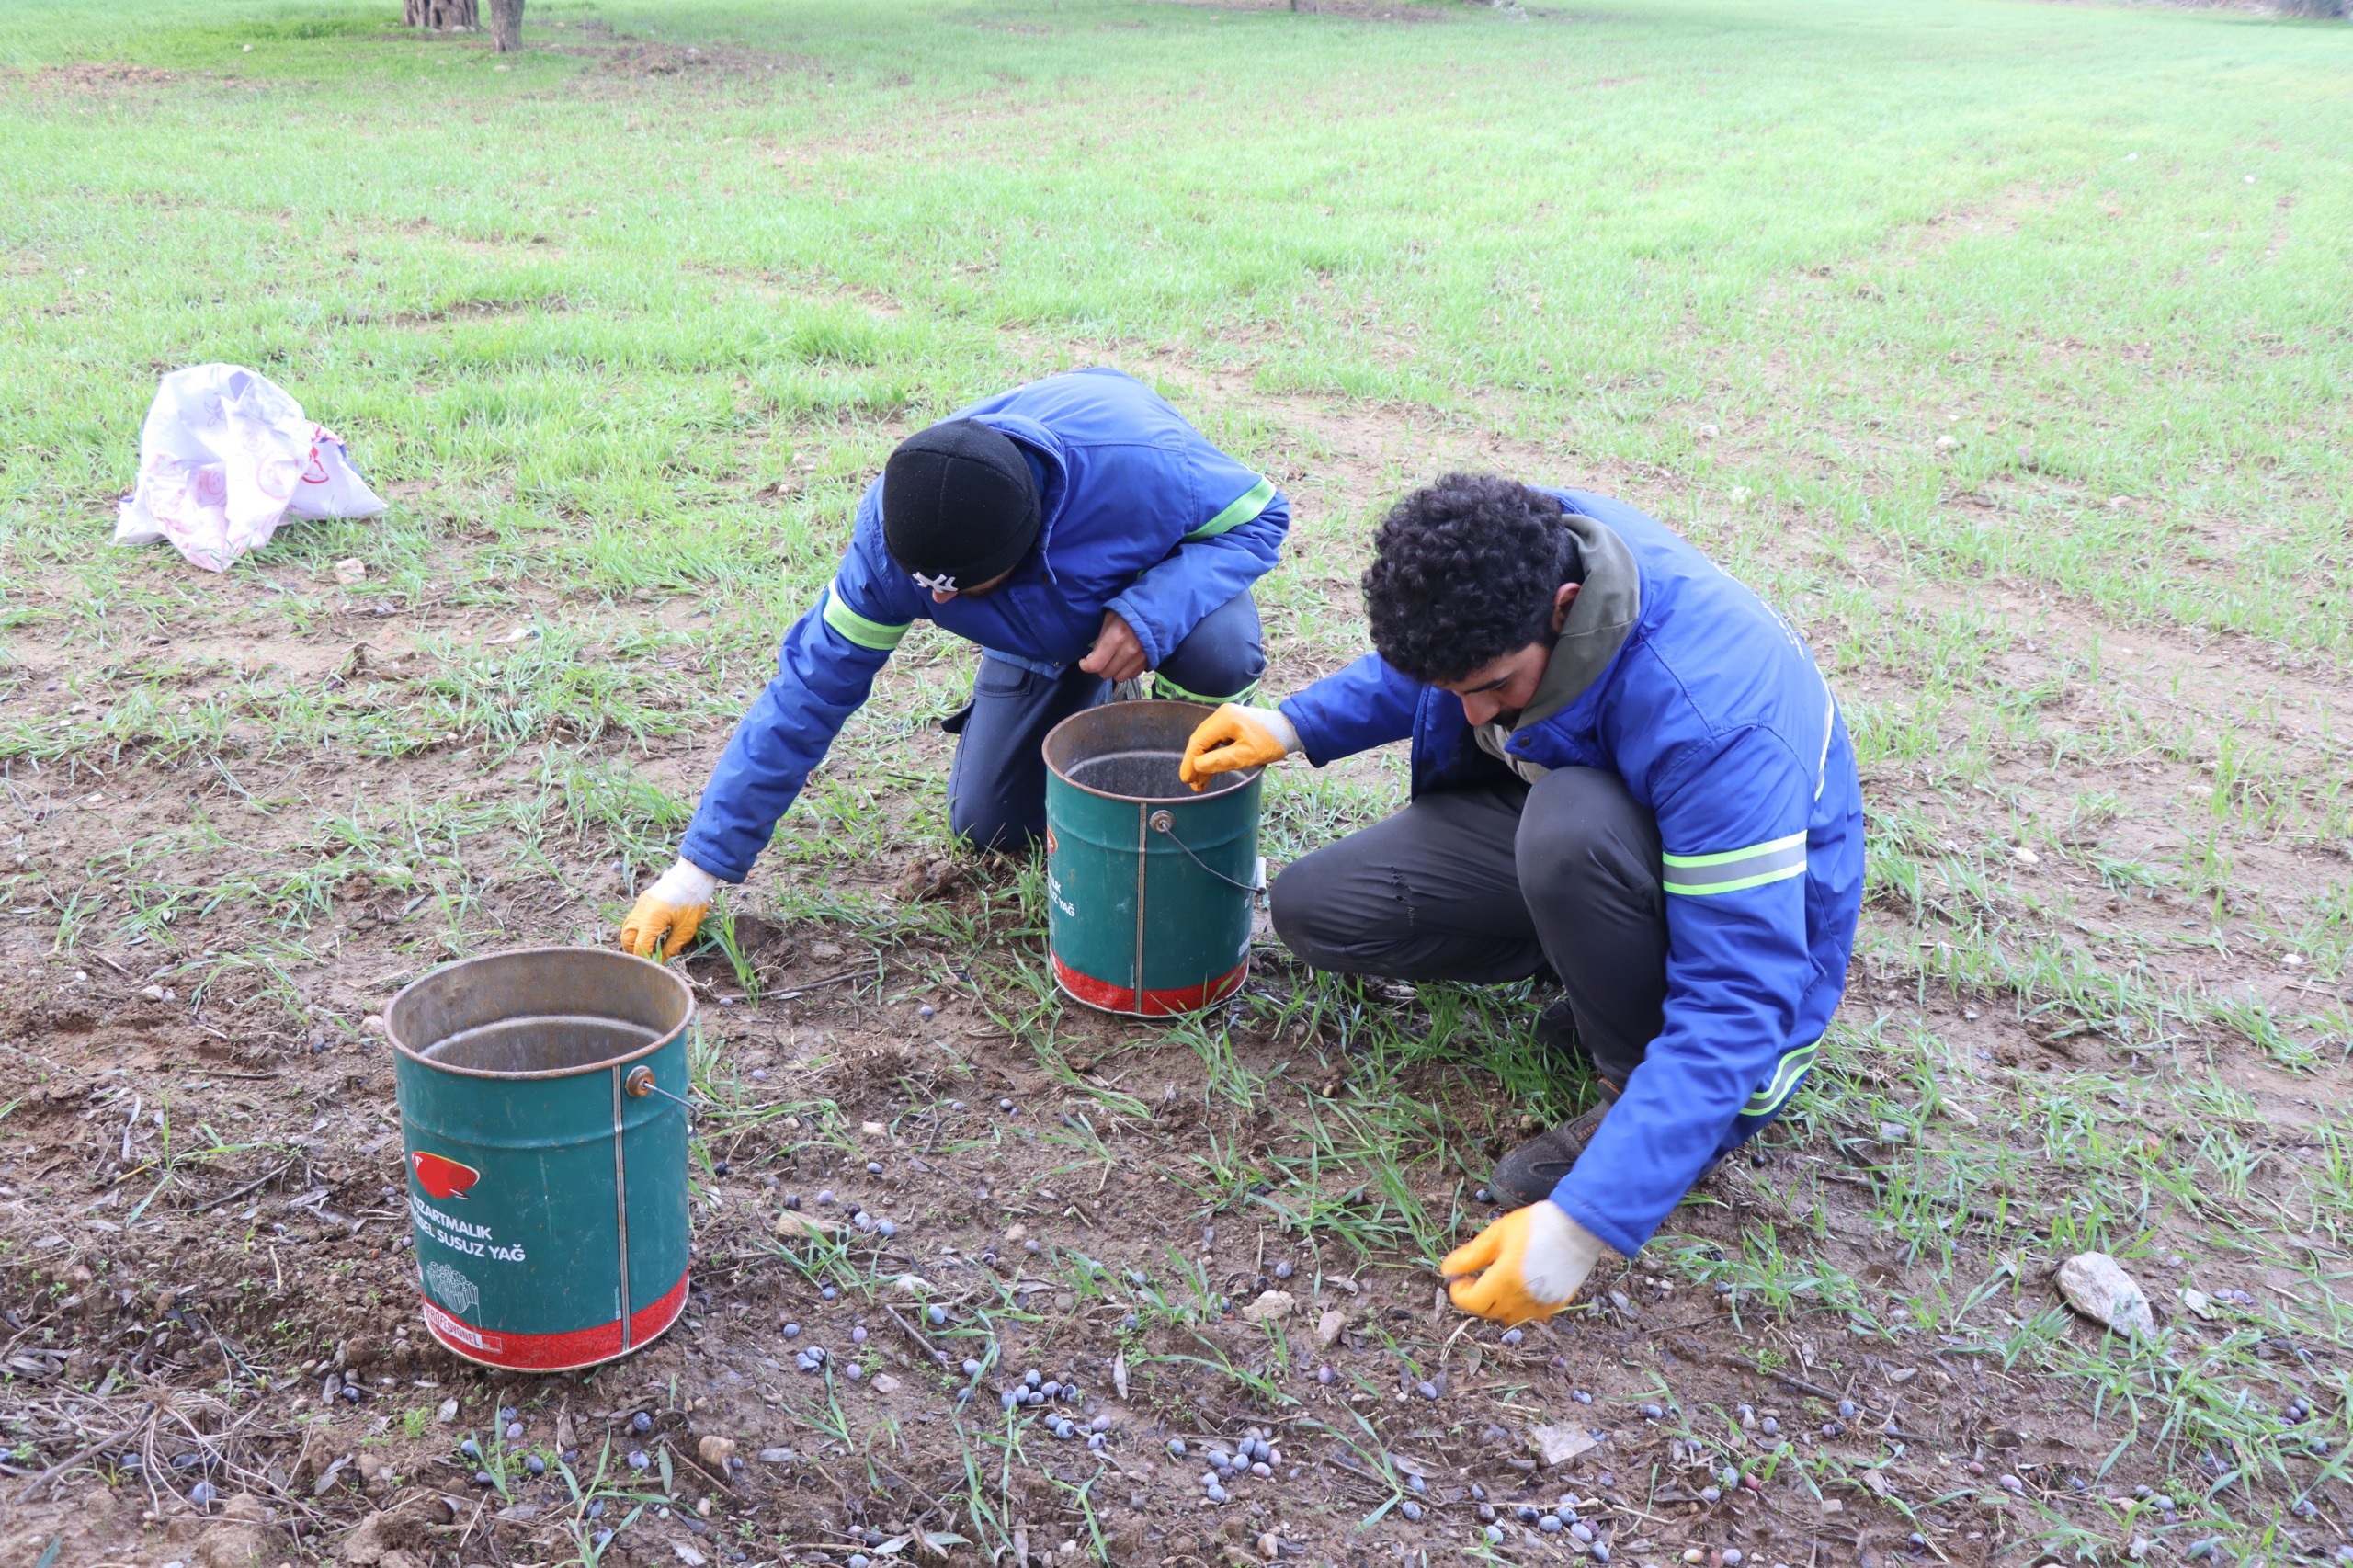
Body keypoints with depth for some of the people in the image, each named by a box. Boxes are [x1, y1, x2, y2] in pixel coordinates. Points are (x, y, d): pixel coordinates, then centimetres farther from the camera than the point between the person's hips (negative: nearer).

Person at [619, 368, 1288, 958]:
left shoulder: (1141, 464, -44)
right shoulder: (892, 529, -32)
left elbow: (1260, 515, -26)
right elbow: (813, 684, -26)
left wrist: (1150, 614, -46)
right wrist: (700, 867, -24)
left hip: (1163, 578, -3)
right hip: (1044, 635, 3)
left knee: (1216, 653, -38)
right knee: (989, 829, -1)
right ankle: (1093, 705, 27)